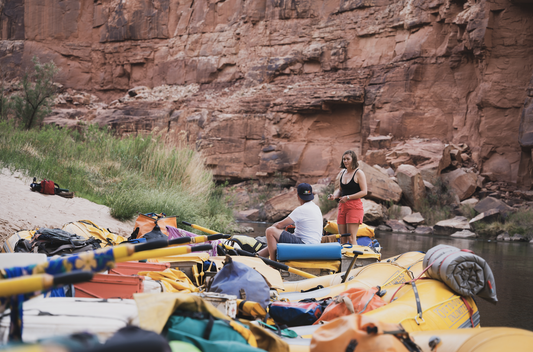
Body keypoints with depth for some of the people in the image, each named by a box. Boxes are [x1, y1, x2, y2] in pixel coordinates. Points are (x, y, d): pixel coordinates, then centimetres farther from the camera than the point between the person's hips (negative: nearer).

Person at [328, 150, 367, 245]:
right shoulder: (342, 173, 14)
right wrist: (334, 195, 2)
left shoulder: (359, 173, -6)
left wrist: (348, 197, -16)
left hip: (354, 206, -7)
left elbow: (364, 192, -11)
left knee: (351, 238, -9)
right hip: (342, 206, 7)